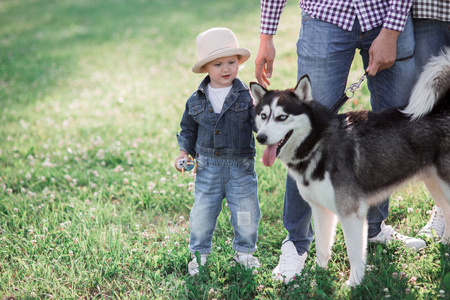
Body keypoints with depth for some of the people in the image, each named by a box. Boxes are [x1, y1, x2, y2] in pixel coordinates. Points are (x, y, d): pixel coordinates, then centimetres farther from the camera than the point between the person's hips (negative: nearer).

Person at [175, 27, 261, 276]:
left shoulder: (247, 96, -4)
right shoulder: (196, 101, 3)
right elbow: (188, 129, 16)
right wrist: (184, 151, 4)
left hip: (241, 166, -1)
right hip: (208, 167, 1)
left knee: (246, 214, 6)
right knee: (202, 213, 6)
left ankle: (244, 251, 29)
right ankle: (200, 254, 25)